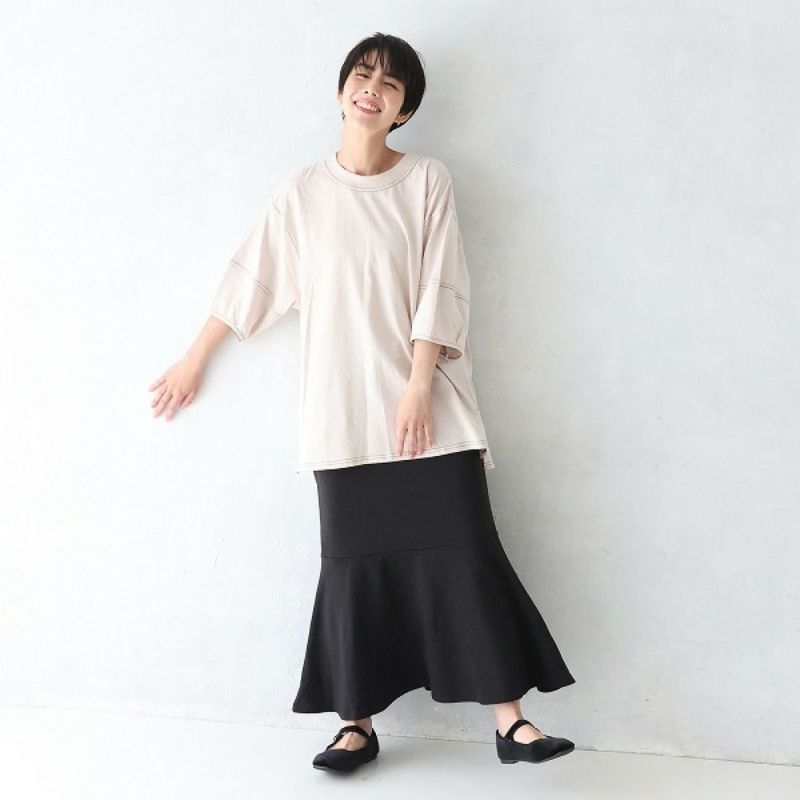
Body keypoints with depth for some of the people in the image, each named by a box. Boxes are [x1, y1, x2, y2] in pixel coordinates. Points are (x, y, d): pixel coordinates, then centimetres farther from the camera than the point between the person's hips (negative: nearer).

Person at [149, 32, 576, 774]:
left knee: (463, 553, -3)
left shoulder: (428, 180, 1)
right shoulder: (301, 191, 6)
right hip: (344, 412, 1)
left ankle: (509, 720, 3)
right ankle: (359, 722, 13)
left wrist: (419, 387, -12)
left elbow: (440, 291, -4)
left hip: (428, 403, -1)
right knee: (357, 562, 4)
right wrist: (193, 360, 18)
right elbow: (247, 281, 13)